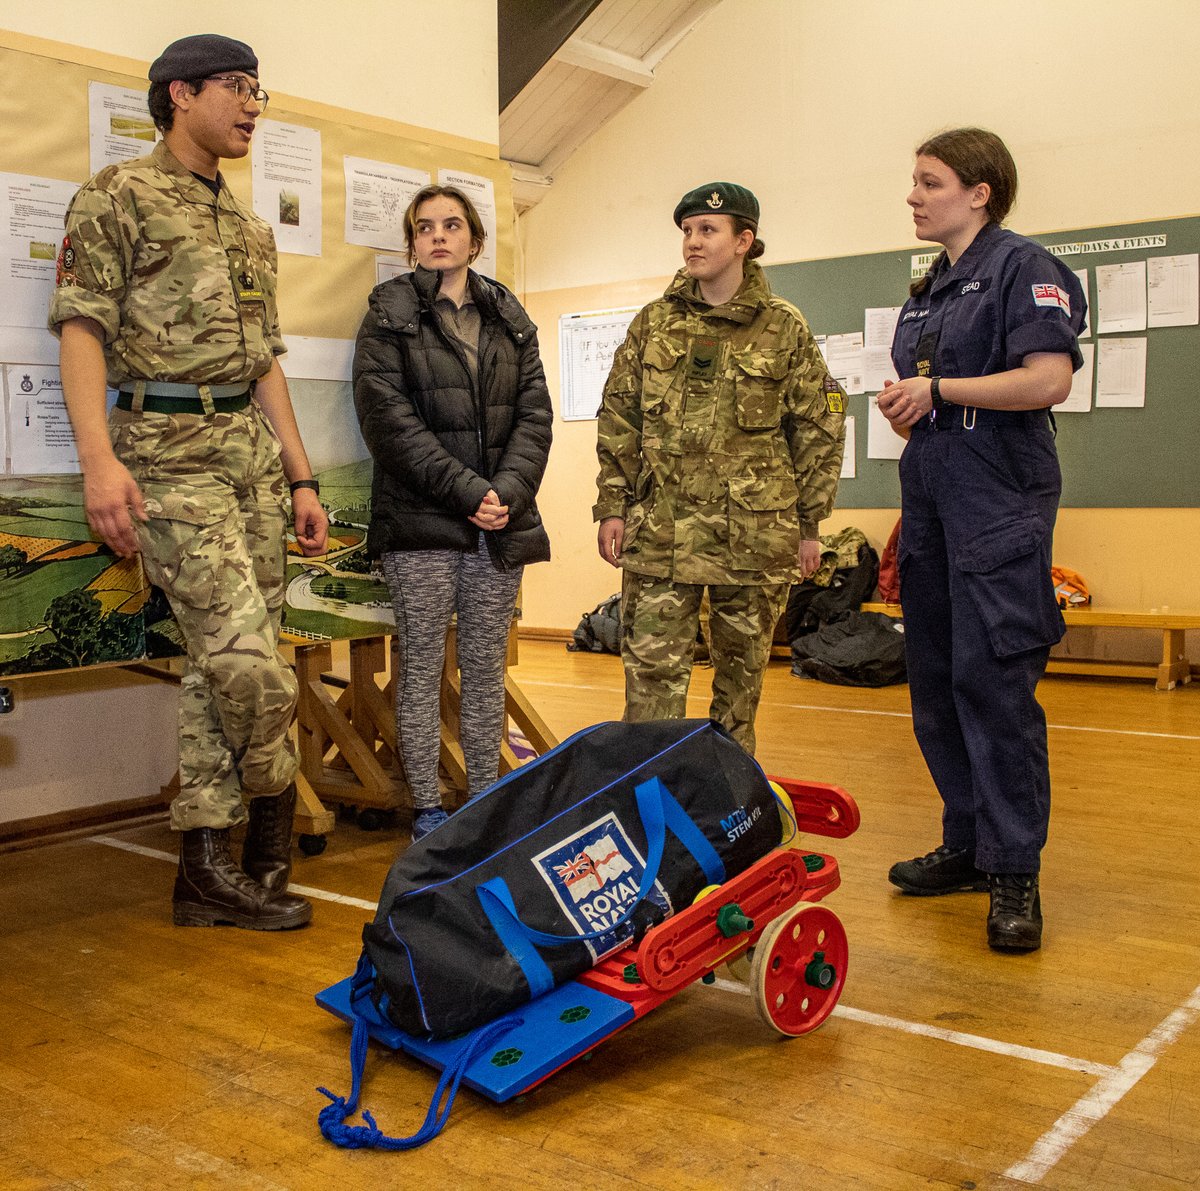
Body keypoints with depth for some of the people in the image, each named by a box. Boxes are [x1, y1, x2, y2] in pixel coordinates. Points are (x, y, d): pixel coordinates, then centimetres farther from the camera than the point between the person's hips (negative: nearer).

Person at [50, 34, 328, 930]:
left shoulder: (251, 226, 22)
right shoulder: (119, 195, 0)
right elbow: (82, 328, -9)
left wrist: (301, 478, 16)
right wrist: (99, 458, -22)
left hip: (253, 450, 7)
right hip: (170, 453, -7)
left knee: (221, 666, 6)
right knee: (246, 661, -15)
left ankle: (207, 869, 13)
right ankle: (271, 841, 8)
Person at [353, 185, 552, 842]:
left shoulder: (509, 318, 16)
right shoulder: (389, 314, 4)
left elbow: (534, 413, 7)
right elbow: (388, 418, -8)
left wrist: (507, 491, -10)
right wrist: (466, 491, -15)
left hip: (501, 520, 3)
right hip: (420, 520, -3)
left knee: (486, 666, 7)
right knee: (422, 666, 0)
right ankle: (427, 811, 8)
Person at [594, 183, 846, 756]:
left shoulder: (783, 328, 3)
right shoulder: (653, 323, 9)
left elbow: (818, 428, 4)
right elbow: (618, 418, 10)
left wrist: (809, 524, 2)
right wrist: (612, 507, 4)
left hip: (755, 532, -1)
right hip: (660, 530, 1)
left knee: (743, 671, 10)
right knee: (651, 669, -2)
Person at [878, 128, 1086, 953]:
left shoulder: (1023, 268, -5)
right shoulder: (926, 293, 19)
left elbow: (1048, 380, -18)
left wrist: (937, 389, -12)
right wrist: (902, 409, 2)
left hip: (999, 505, -8)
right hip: (930, 504, 9)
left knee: (994, 679, -11)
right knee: (936, 679, 10)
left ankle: (1016, 870, -2)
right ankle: (968, 844, 21)